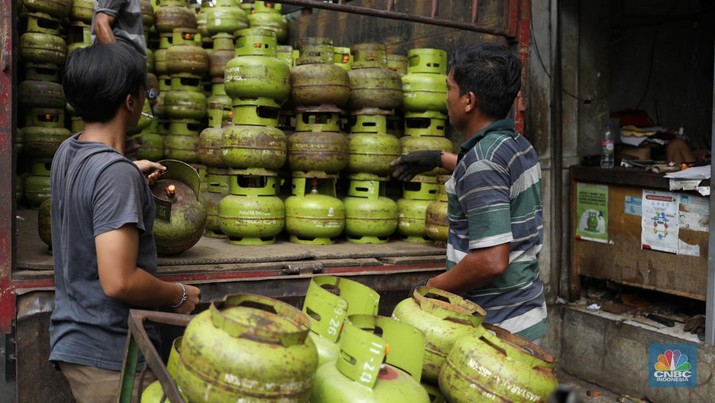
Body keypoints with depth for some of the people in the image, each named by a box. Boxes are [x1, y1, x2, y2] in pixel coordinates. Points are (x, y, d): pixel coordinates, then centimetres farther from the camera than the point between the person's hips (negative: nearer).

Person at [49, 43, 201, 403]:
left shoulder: (67, 151, 3)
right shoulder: (116, 173, -25)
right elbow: (119, 282, -29)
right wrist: (179, 295, -13)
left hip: (71, 339, 9)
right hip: (107, 354, -9)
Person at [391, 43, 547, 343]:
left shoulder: (481, 162, -21)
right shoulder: (519, 146, 8)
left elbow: (492, 260, -27)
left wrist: (432, 287, -13)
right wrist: (440, 158, 39)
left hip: (498, 329, -9)